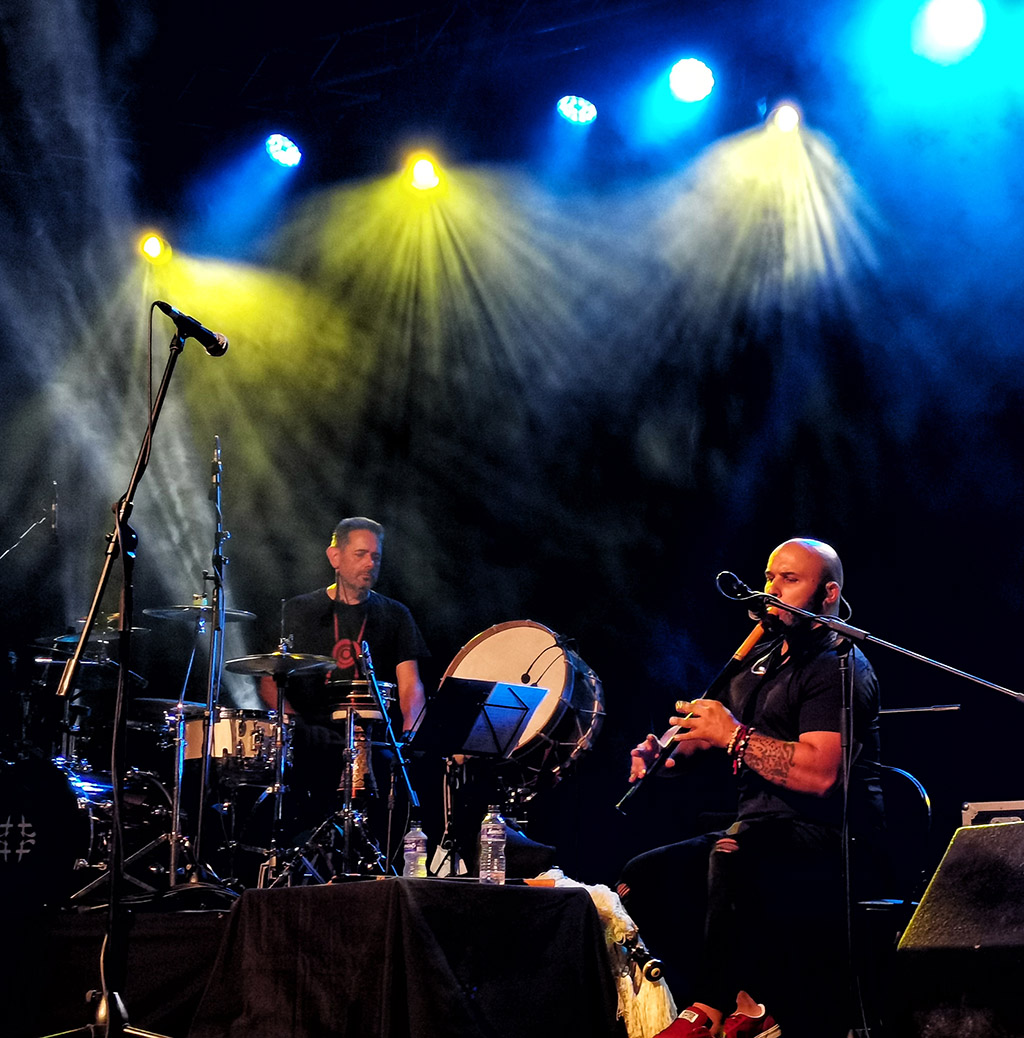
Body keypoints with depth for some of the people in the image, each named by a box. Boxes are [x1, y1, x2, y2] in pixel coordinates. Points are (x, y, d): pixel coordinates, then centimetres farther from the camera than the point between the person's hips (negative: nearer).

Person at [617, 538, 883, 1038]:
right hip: (757, 831, 10)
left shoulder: (840, 669, -10)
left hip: (828, 838, -10)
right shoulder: (762, 655, 19)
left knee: (732, 854, -38)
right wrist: (665, 749, 5)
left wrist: (733, 734, -21)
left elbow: (820, 774, -24)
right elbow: (712, 727, 27)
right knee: (642, 878, -2)